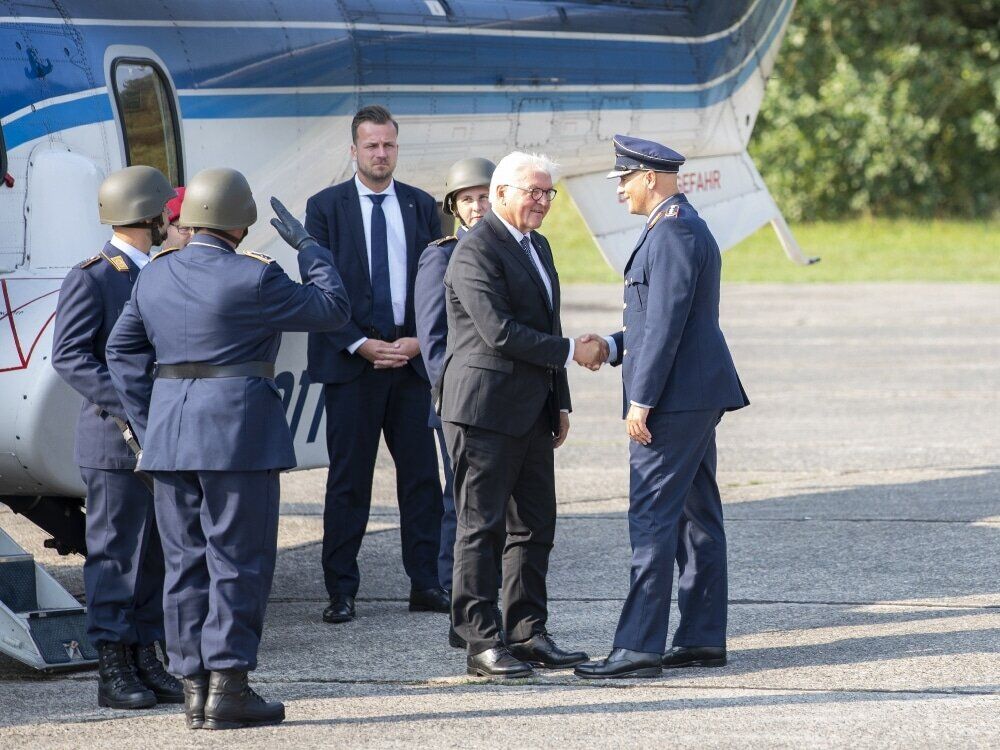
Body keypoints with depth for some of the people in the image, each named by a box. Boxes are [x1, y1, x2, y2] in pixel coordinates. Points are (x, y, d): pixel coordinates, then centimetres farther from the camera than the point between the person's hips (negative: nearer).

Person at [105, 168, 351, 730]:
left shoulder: (155, 277, 8)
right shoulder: (254, 278, -11)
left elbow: (124, 352, 14)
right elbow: (334, 310, -2)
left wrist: (150, 424, 17)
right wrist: (307, 247, 9)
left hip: (169, 435, 6)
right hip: (239, 432, -6)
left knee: (187, 562, 10)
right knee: (239, 562, -1)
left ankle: (195, 687, 12)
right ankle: (228, 688, -4)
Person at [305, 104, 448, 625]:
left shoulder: (421, 207, 10)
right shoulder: (325, 207, 2)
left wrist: (420, 340, -6)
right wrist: (360, 345, -12)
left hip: (411, 360, 3)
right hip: (349, 362, -3)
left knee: (421, 474, 2)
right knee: (348, 479, -1)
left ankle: (425, 584, 8)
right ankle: (341, 591, 3)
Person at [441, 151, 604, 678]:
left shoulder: (538, 246, 17)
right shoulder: (476, 251, -14)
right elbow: (500, 333, -21)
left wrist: (560, 403, 19)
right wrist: (570, 352, -14)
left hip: (530, 412, 9)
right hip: (485, 411, -9)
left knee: (534, 526, 9)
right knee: (481, 528, -4)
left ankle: (527, 634, 15)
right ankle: (480, 644, -2)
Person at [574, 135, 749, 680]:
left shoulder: (673, 233, -16)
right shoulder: (683, 227, 18)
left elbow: (666, 323, -21)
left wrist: (641, 401, -20)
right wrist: (613, 348, 12)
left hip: (675, 398, -11)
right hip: (696, 398, 11)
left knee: (653, 520, -10)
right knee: (696, 518, 11)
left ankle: (639, 647, -12)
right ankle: (702, 639, 14)